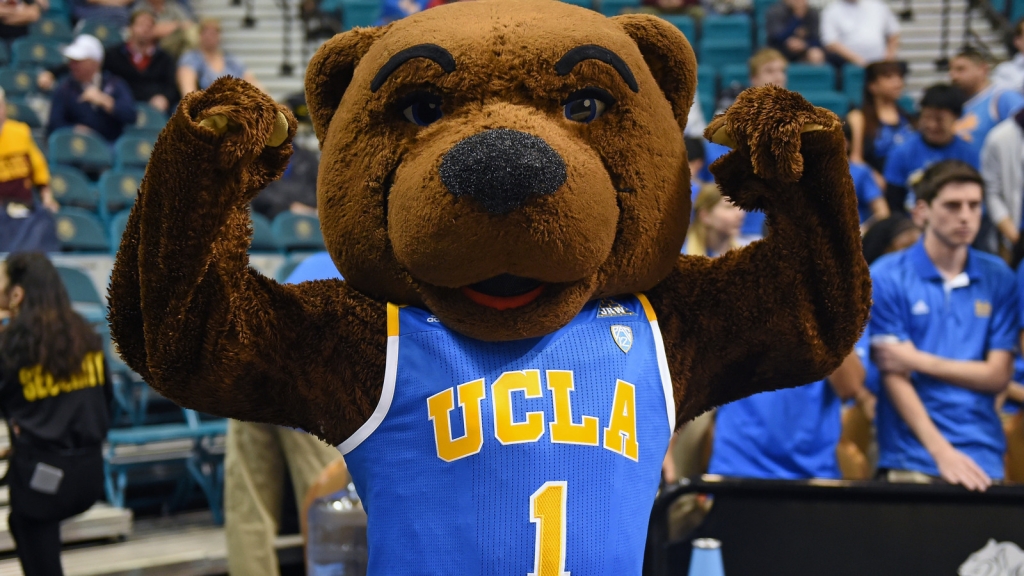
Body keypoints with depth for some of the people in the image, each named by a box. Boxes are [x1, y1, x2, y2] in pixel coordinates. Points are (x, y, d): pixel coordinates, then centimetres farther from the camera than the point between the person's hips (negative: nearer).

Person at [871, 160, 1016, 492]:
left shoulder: (998, 278, 7)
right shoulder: (886, 277, -1)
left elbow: (998, 376, 3)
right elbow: (894, 375, -7)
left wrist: (919, 360, -7)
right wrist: (942, 451, -17)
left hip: (984, 460, 2)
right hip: (912, 461, -2)